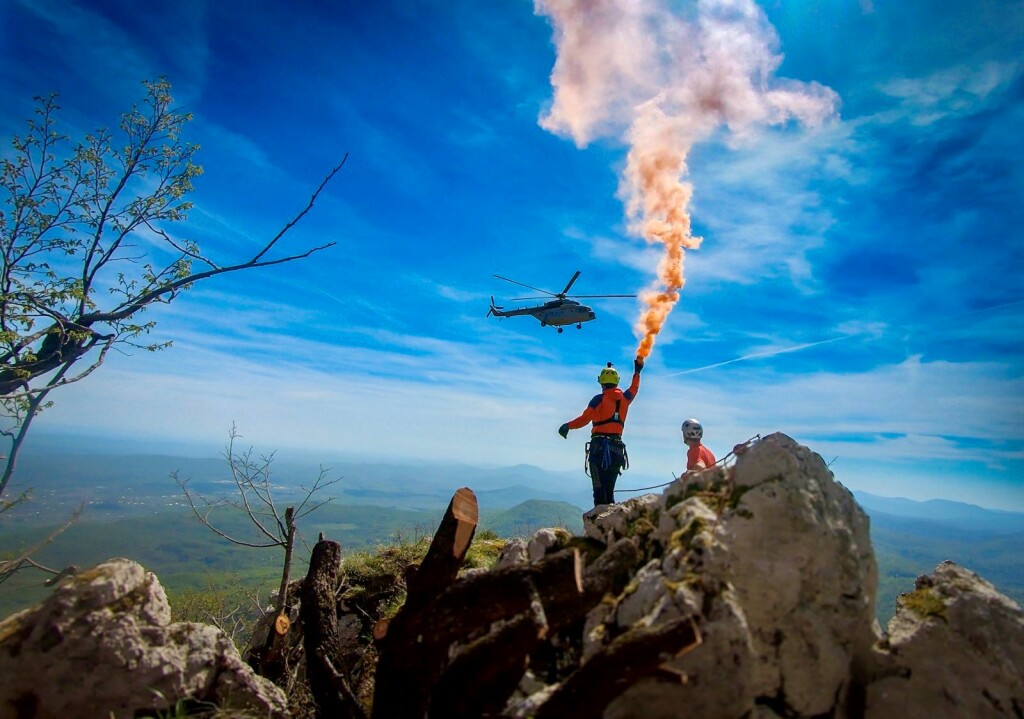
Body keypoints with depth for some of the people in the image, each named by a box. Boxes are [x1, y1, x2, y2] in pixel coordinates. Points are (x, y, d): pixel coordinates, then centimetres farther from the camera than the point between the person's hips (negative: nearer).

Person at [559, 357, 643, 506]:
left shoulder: (599, 399, -6)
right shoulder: (625, 398, 10)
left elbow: (584, 419, -14)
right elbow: (634, 389, 33)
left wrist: (567, 425, 0)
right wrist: (637, 372, 45)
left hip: (599, 447, -5)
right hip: (617, 448, 5)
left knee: (600, 490, -6)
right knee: (610, 490, 13)